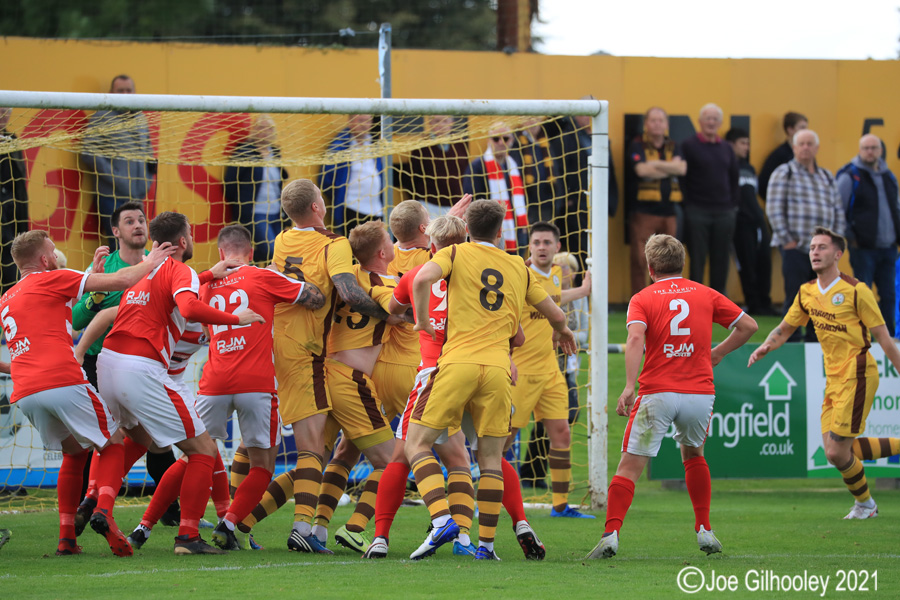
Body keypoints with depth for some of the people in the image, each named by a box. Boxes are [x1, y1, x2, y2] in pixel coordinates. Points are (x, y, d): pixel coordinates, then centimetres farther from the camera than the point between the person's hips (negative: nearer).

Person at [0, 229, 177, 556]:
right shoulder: (51, 280, 4)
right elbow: (121, 281, 3)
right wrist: (150, 262, 21)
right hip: (62, 380, -6)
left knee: (74, 452, 23)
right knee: (113, 444, 8)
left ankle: (66, 536, 12)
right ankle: (104, 509, -18)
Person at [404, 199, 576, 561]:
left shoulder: (456, 254, 7)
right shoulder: (519, 268, 17)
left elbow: (422, 279, -13)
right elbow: (556, 316, 24)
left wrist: (422, 319, 3)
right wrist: (560, 332, 48)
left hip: (458, 363, -3)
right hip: (498, 367, 3)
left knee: (417, 442, 3)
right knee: (491, 458, 10)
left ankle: (443, 518, -16)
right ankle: (486, 542, 5)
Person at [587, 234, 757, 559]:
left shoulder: (642, 299, 3)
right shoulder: (706, 294, 11)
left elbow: (635, 338, -15)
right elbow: (748, 325, 12)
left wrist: (630, 386, -23)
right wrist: (717, 353, 24)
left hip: (657, 394, -3)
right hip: (701, 392, 3)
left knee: (630, 467, -2)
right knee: (693, 456, 27)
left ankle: (611, 534, -16)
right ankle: (704, 530, 25)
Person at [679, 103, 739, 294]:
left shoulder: (726, 148, 13)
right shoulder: (689, 146, -1)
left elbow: (733, 178, 18)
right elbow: (681, 178, -2)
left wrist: (733, 205, 9)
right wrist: (687, 205, -7)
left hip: (724, 213, 4)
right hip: (697, 212, -4)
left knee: (721, 263, 4)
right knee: (697, 261, -2)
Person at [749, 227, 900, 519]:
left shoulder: (856, 291, -11)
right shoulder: (806, 293, 8)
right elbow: (784, 329, 19)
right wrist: (766, 346, -2)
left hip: (857, 377, -7)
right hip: (833, 379, 7)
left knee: (838, 451, -10)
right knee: (834, 451, 2)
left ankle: (864, 503, 17)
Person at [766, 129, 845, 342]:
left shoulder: (827, 177, 18)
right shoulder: (784, 174, 0)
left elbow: (839, 212, 19)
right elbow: (774, 210, -7)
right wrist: (786, 240, -11)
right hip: (796, 249, -5)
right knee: (794, 299, -6)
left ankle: (815, 340, 11)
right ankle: (791, 343, -1)